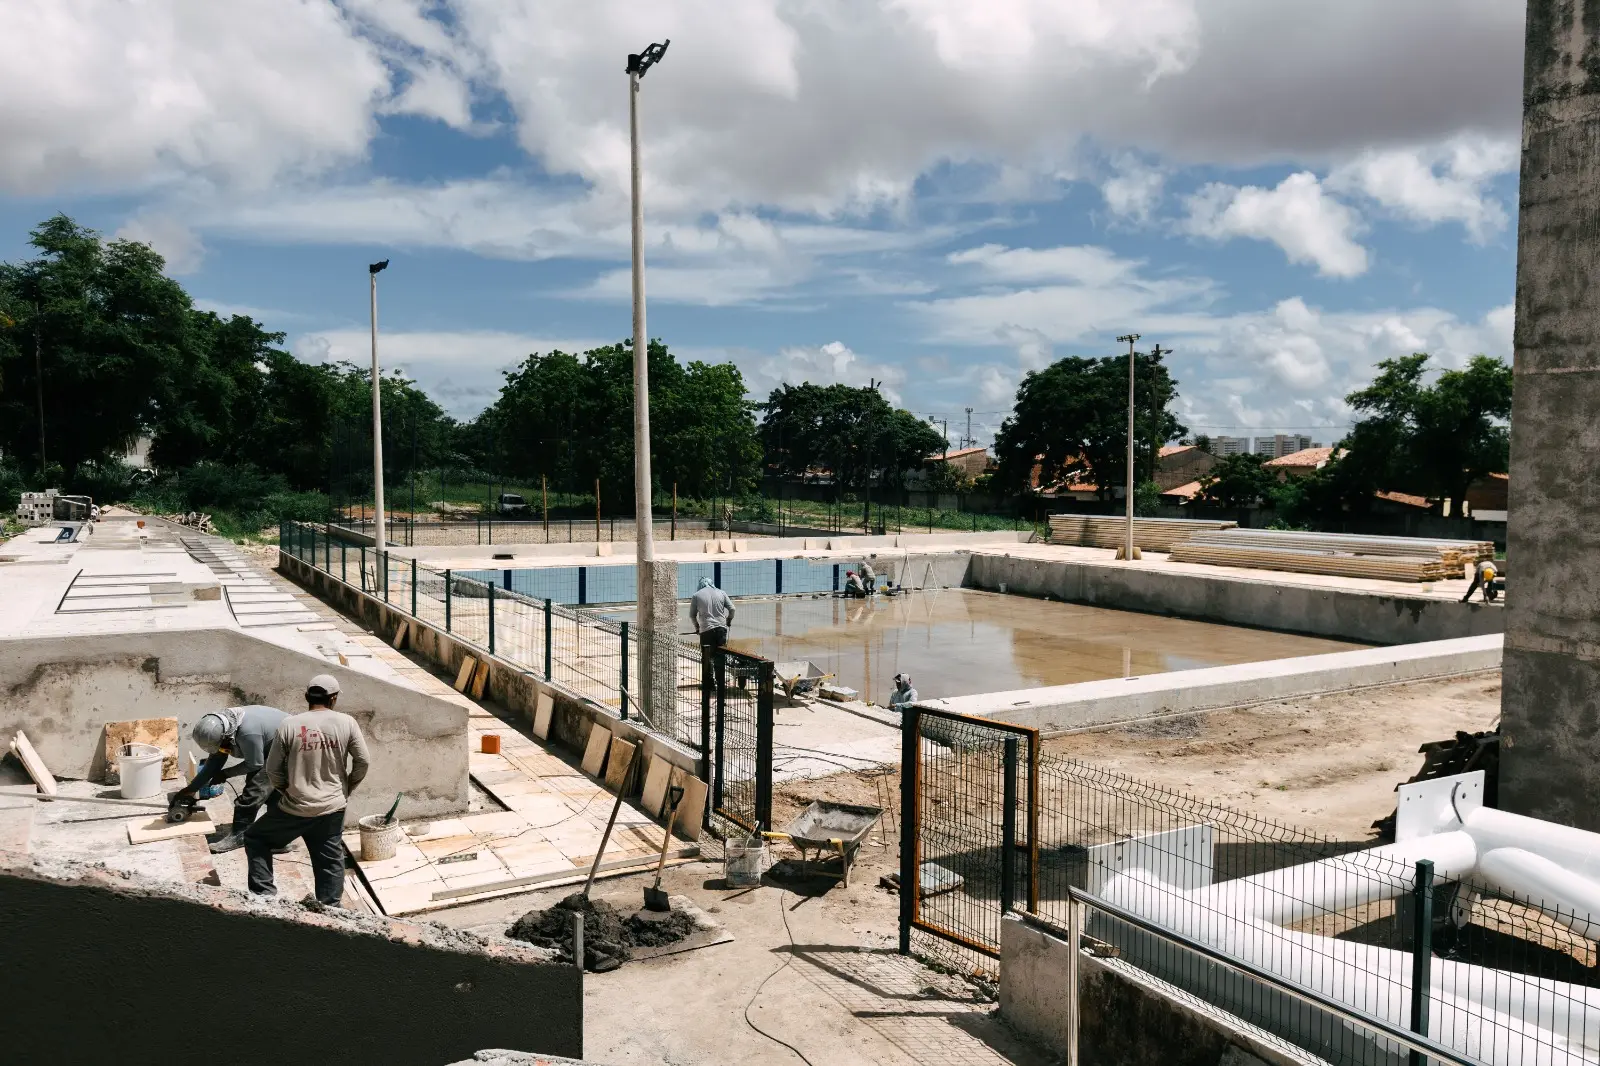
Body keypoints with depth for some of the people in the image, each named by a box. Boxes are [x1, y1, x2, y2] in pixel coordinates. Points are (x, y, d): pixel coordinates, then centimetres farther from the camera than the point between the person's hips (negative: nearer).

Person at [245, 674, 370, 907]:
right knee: (330, 861, 13)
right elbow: (362, 761, -3)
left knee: (255, 838, 20)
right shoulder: (346, 723, -6)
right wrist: (348, 788, 13)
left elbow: (273, 769, -4)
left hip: (295, 807, -1)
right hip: (333, 808, 2)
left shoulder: (289, 724, -9)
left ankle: (263, 893, 13)